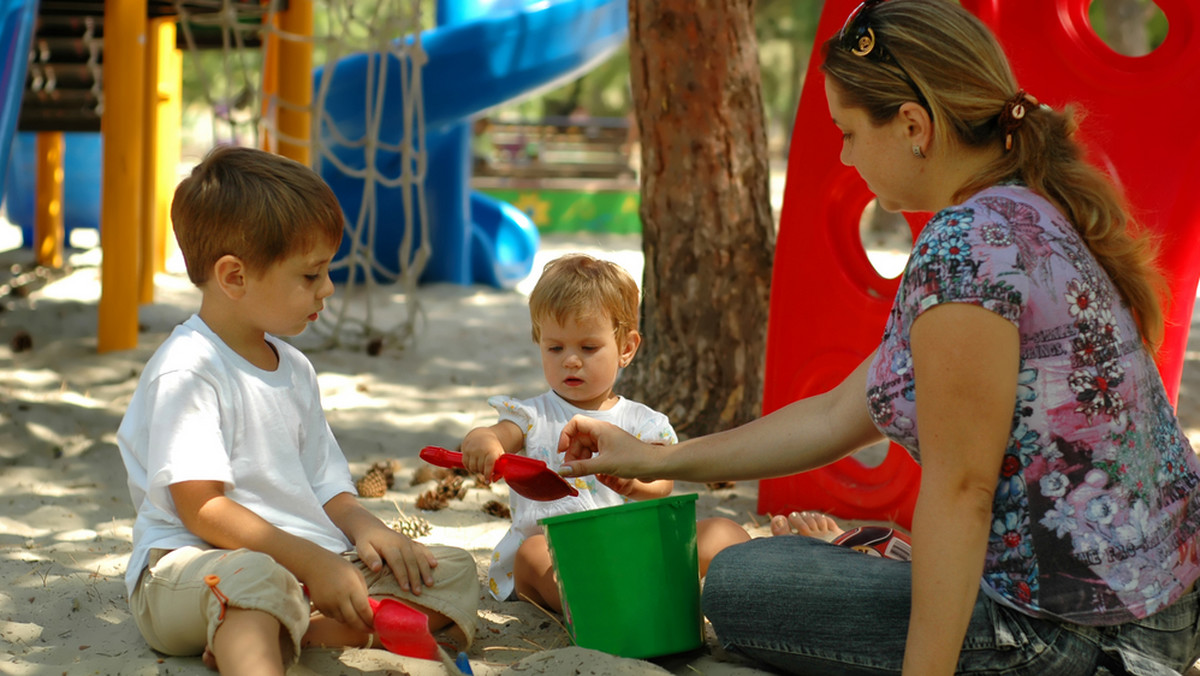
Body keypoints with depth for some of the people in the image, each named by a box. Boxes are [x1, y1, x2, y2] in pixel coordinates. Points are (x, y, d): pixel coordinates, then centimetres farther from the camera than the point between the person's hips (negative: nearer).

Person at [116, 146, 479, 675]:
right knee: (254, 577, -41)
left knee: (454, 572, -2)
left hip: (314, 563, 9)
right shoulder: (187, 369, -10)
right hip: (190, 565, -8)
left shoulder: (295, 370, 18)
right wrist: (314, 562, -20)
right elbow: (201, 509, -17)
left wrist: (363, 528, -2)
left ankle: (306, 632, -25)